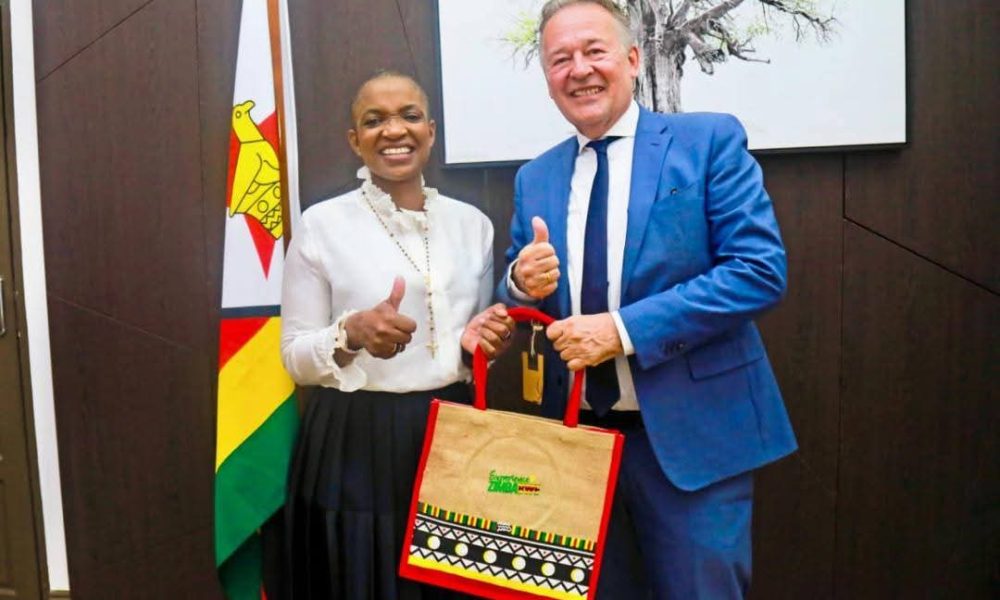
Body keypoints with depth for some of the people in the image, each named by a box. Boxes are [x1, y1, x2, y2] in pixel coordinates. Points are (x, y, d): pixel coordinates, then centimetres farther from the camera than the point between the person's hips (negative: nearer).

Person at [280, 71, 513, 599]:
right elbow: (295, 358, -4)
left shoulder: (472, 223, 5)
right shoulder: (322, 224, -6)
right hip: (355, 447, -3)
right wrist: (353, 332, -23)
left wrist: (478, 344, -9)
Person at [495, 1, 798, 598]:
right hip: (578, 433, 5)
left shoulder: (709, 140, -6)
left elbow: (761, 270, -15)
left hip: (691, 433, -4)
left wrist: (624, 329, -21)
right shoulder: (535, 178, 9)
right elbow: (520, 304, 13)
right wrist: (523, 285, -12)